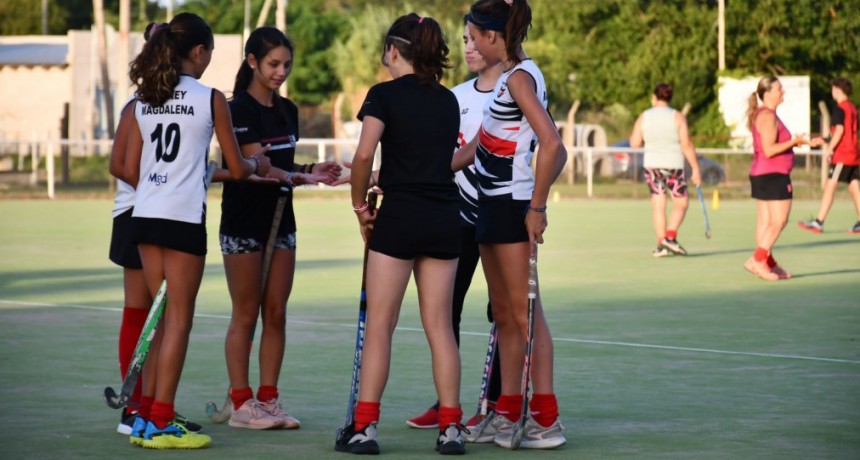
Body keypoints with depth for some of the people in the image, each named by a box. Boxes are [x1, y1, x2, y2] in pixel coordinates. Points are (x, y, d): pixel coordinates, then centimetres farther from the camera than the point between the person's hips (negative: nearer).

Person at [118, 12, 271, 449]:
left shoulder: (144, 100, 9)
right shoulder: (211, 99, -5)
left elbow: (130, 171, 10)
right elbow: (236, 169, 0)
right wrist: (257, 163, 21)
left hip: (145, 215, 6)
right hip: (184, 217, -6)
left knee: (162, 315, 14)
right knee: (178, 319, 0)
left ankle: (147, 417, 16)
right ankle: (160, 423, 0)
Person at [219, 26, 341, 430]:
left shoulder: (287, 110, 10)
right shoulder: (240, 109, -13)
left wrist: (310, 169, -3)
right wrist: (304, 177, -32)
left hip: (280, 220, 7)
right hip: (243, 224, -7)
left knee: (276, 313, 6)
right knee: (246, 315, -1)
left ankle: (268, 399, 12)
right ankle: (241, 404, 5)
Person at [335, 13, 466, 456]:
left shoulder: (385, 94, -5)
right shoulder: (448, 100, 13)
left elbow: (364, 155, -16)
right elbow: (447, 157, 15)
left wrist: (360, 206, -3)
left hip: (399, 218, -5)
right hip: (444, 218, 5)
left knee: (379, 326, 0)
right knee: (439, 325, 7)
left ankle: (365, 427, 0)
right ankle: (450, 427, 4)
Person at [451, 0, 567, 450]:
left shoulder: (520, 77, -14)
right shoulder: (507, 77, 14)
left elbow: (552, 144, -24)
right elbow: (476, 145, 19)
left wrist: (537, 207, -22)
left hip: (514, 206, -10)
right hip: (492, 205, 10)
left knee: (524, 312, -8)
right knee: (503, 313, 13)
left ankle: (546, 420, -6)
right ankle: (507, 414, 19)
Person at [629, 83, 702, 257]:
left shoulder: (644, 117, -1)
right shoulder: (677, 117, -7)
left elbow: (634, 143, 1)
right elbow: (687, 145, -10)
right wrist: (695, 169, -6)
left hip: (651, 165, 3)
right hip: (673, 165, -3)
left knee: (658, 205, 7)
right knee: (681, 204, 8)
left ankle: (661, 244, 3)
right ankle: (670, 236, -9)